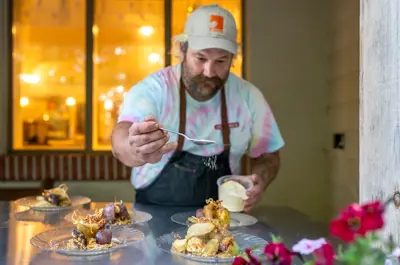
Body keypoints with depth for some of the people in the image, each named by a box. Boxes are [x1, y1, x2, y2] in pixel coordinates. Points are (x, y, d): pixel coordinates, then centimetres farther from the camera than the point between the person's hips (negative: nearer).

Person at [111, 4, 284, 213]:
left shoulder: (248, 96, -4)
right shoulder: (151, 90, -14)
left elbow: (268, 155, 7)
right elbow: (121, 141, -31)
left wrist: (260, 182, -14)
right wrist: (137, 151, -53)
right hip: (155, 213, -1)